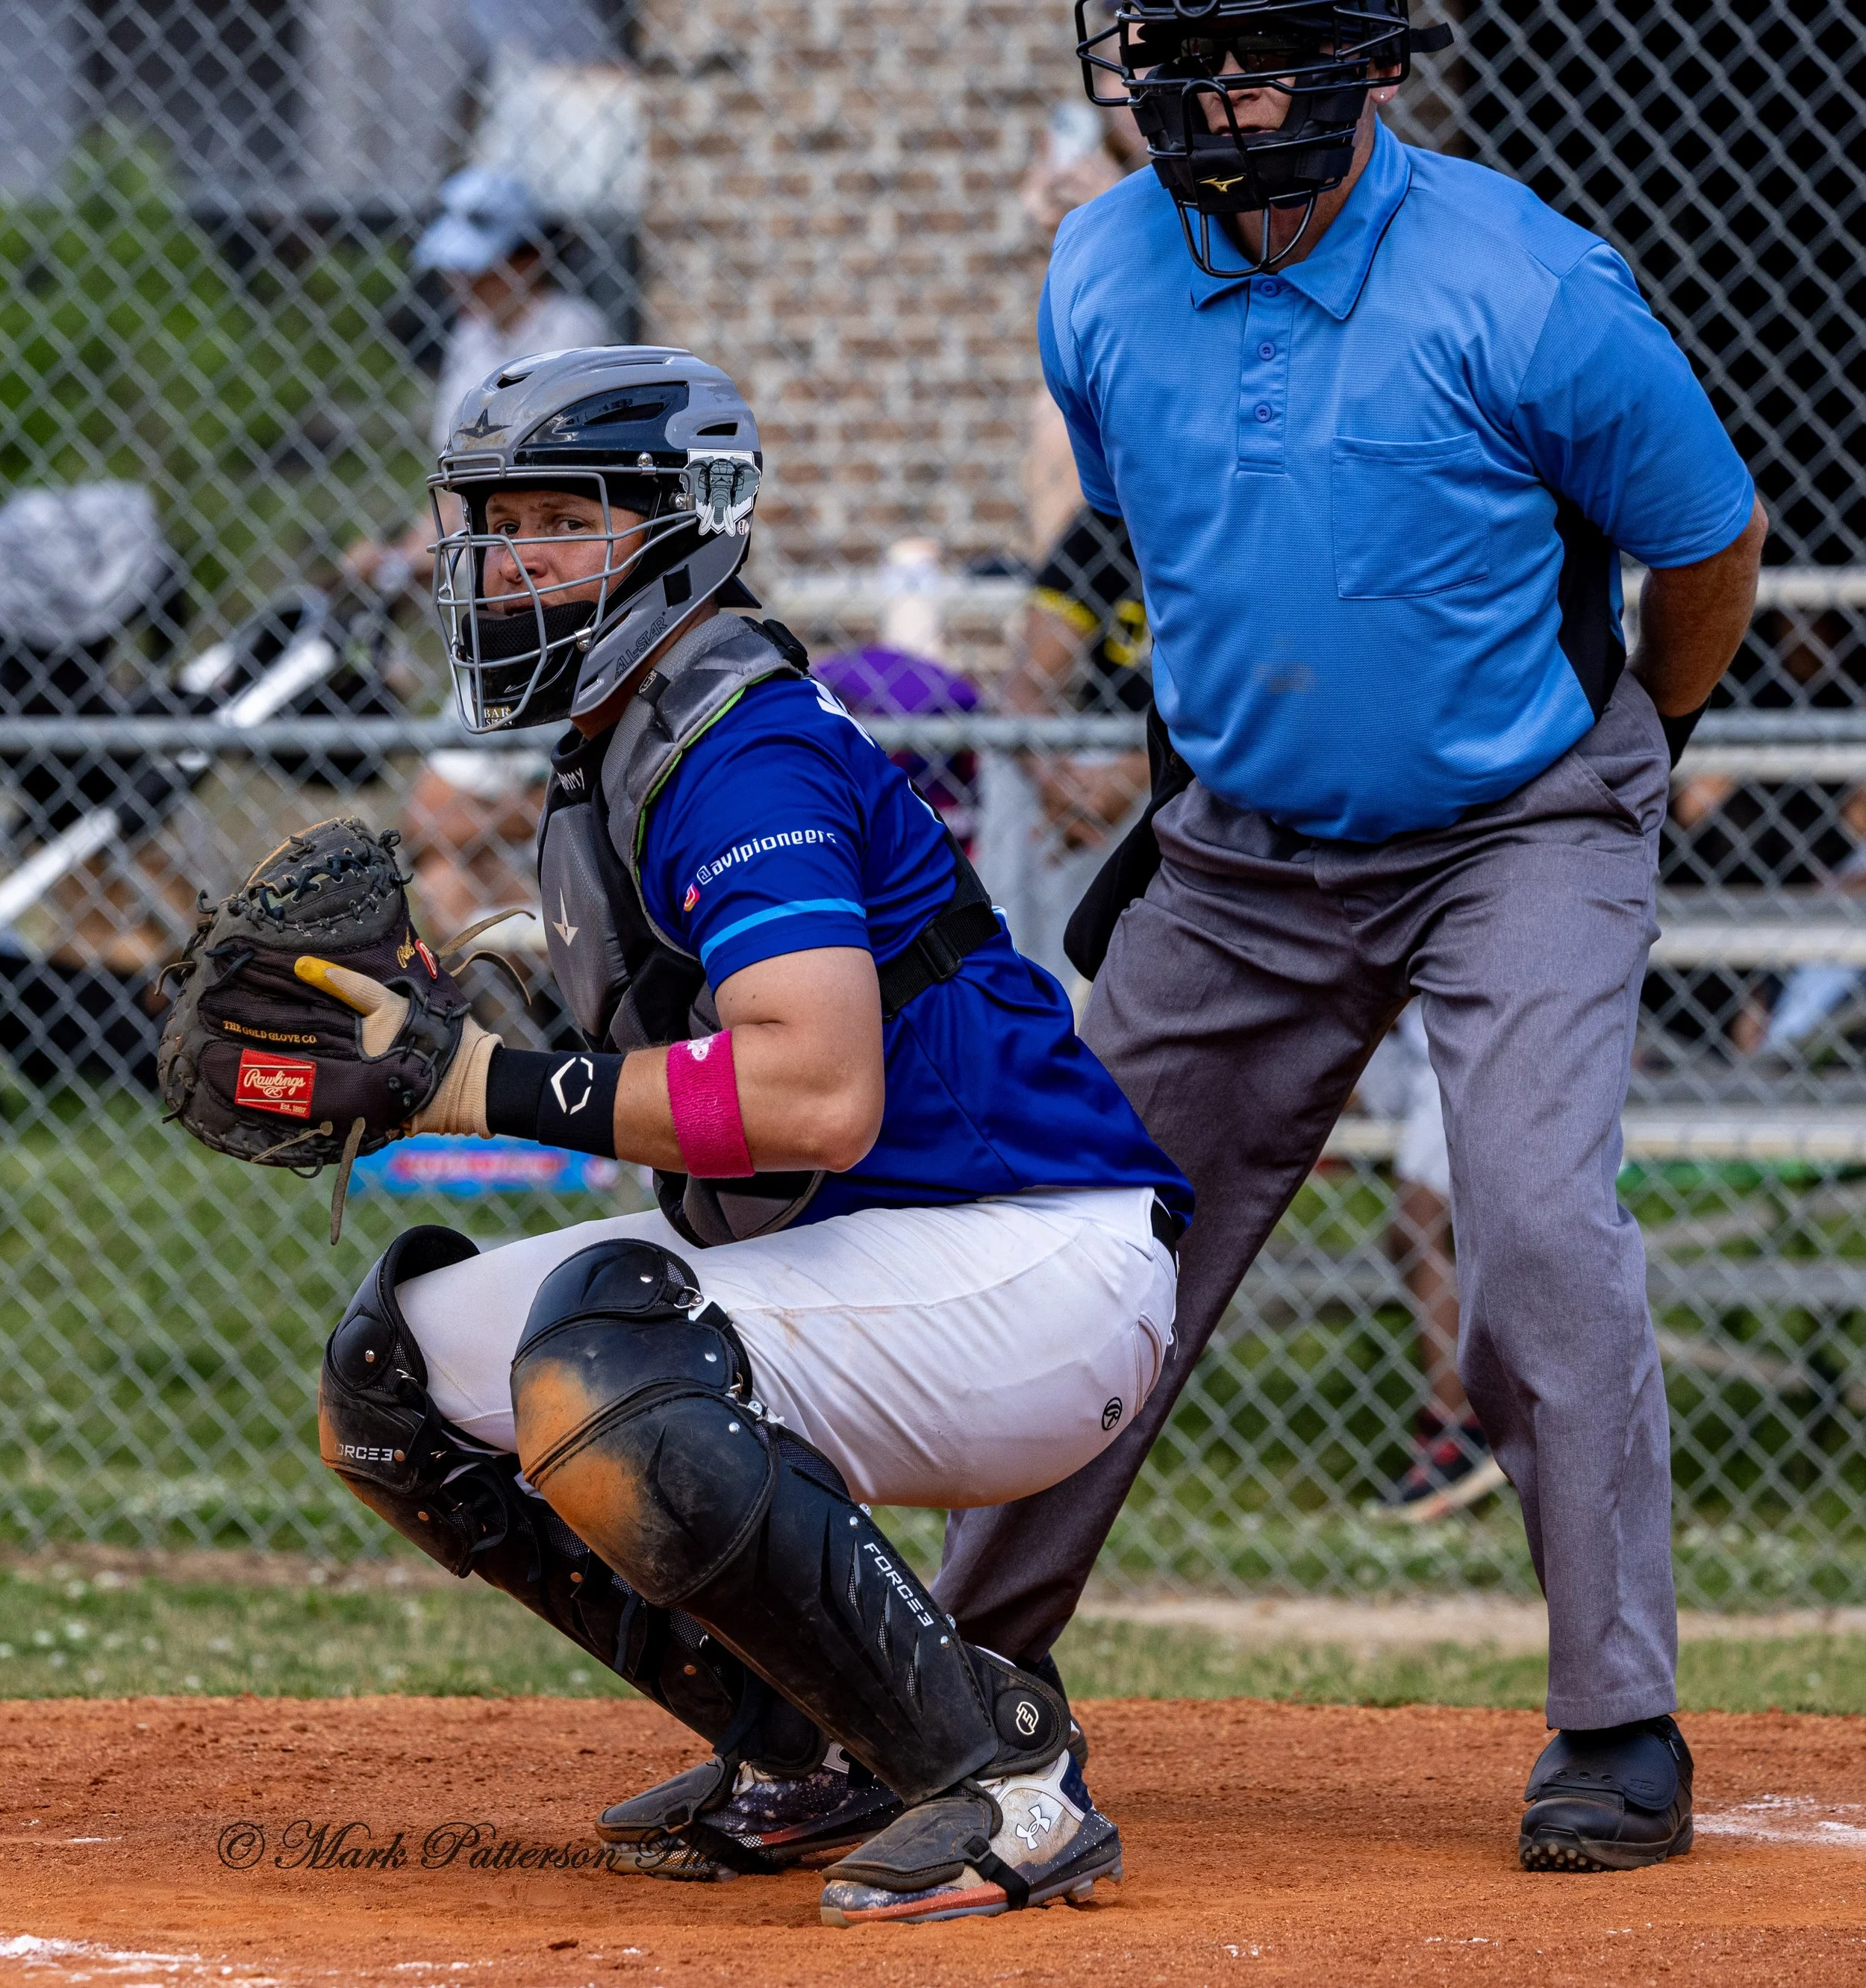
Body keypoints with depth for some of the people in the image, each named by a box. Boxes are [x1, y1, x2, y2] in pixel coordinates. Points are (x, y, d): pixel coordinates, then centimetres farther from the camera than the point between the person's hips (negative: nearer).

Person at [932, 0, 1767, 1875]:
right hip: (1240, 854, 5)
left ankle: (1620, 1728, -12)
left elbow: (1712, 546, -6)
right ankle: (976, 1670, 27)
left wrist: (1630, 750, 9)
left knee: (1540, 1229, -22)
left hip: (1518, 838, -5)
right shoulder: (1100, 282, -6)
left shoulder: (1525, 291, -22)